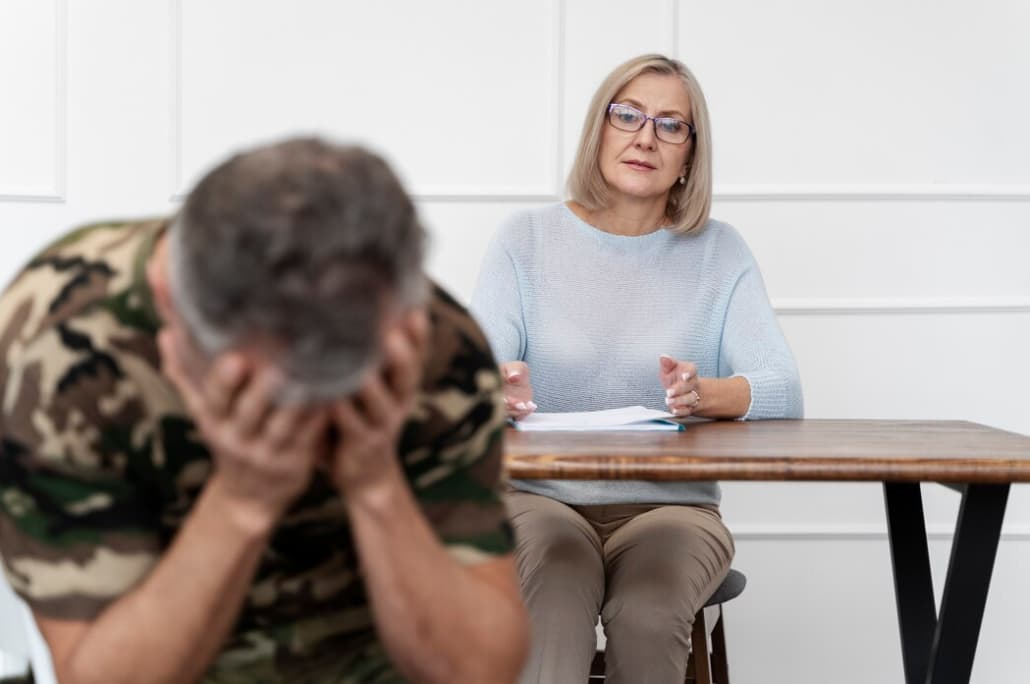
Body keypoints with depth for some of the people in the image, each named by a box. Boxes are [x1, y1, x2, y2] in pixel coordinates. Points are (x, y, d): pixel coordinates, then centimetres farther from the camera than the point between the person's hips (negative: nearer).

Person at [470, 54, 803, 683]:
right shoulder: (527, 240, 5)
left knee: (646, 614, -31)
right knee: (552, 607, -34)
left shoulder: (719, 252, 5)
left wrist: (705, 394, -28)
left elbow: (783, 392, -6)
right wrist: (498, 388, -31)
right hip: (541, 498, -1)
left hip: (670, 505, 1)